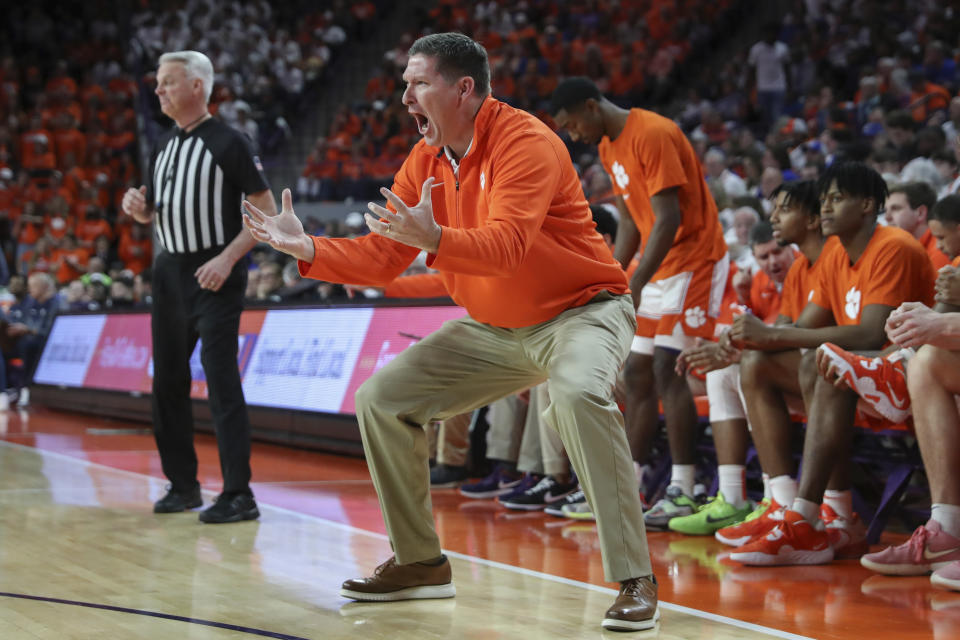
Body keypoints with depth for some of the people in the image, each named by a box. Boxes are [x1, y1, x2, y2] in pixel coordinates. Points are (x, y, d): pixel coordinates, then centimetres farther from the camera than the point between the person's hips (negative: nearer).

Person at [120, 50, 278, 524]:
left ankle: (238, 494, -9)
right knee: (168, 379, 10)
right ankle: (183, 484, 22)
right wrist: (138, 207, -1)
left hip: (214, 276, -7)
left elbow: (267, 212, -10)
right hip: (170, 271, 8)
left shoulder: (227, 143, -8)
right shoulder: (163, 146, 13)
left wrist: (227, 259, -19)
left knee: (221, 379, -11)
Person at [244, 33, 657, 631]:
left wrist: (433, 238, -51)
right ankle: (421, 563, 17)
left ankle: (635, 581, -28)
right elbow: (380, 258, 1)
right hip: (493, 329, 8)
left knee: (579, 393, -38)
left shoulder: (526, 143, -21)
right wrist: (307, 249, -12)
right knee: (382, 400, 2)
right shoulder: (424, 161, 1)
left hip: (580, 309, -8)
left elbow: (504, 246, -35)